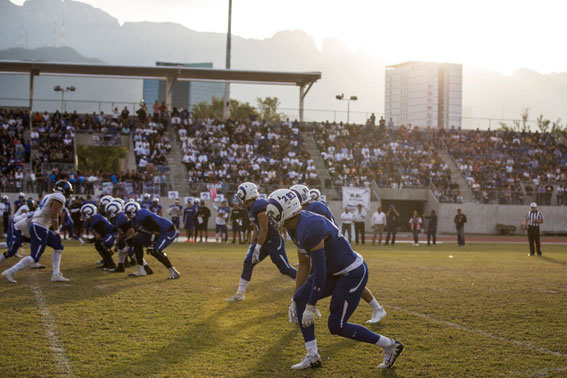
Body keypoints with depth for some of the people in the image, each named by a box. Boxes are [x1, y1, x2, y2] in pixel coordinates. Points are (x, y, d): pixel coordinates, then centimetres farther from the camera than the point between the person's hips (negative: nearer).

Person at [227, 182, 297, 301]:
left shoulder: (259, 206, -22)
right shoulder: (252, 208, 9)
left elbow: (264, 230, -22)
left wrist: (257, 248, -17)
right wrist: (252, 245, 17)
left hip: (274, 242, -10)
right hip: (263, 241, 10)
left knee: (285, 269, -5)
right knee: (248, 263, 5)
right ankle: (240, 294, 12)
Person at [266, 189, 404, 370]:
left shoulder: (311, 228, -29)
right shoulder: (297, 226, 4)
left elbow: (320, 272, -26)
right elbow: (304, 264, 13)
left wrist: (310, 306, -19)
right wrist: (300, 298, 15)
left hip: (353, 273, -10)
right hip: (336, 272, 10)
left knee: (336, 326, -4)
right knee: (300, 299, 2)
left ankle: (389, 345, 10)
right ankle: (312, 356, 8)